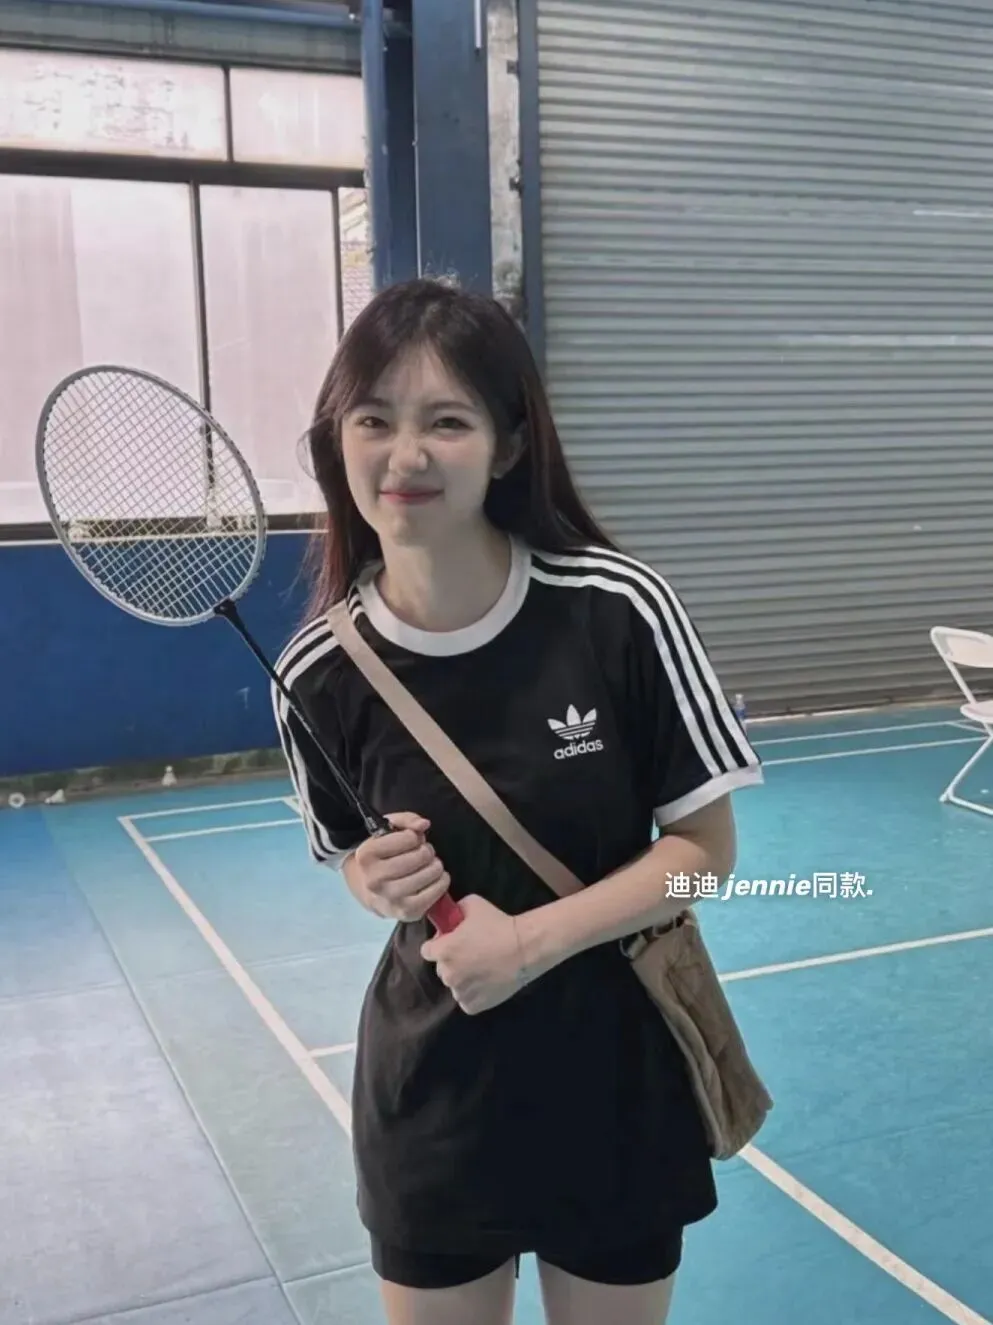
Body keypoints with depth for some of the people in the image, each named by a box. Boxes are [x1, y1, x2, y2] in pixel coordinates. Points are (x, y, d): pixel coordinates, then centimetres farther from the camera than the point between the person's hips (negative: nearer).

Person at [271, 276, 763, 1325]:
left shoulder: (619, 609, -19)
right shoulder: (319, 672, -12)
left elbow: (705, 847, -10)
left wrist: (533, 939, -21)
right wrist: (381, 884, -17)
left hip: (619, 1083, -1)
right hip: (431, 1096, 1)